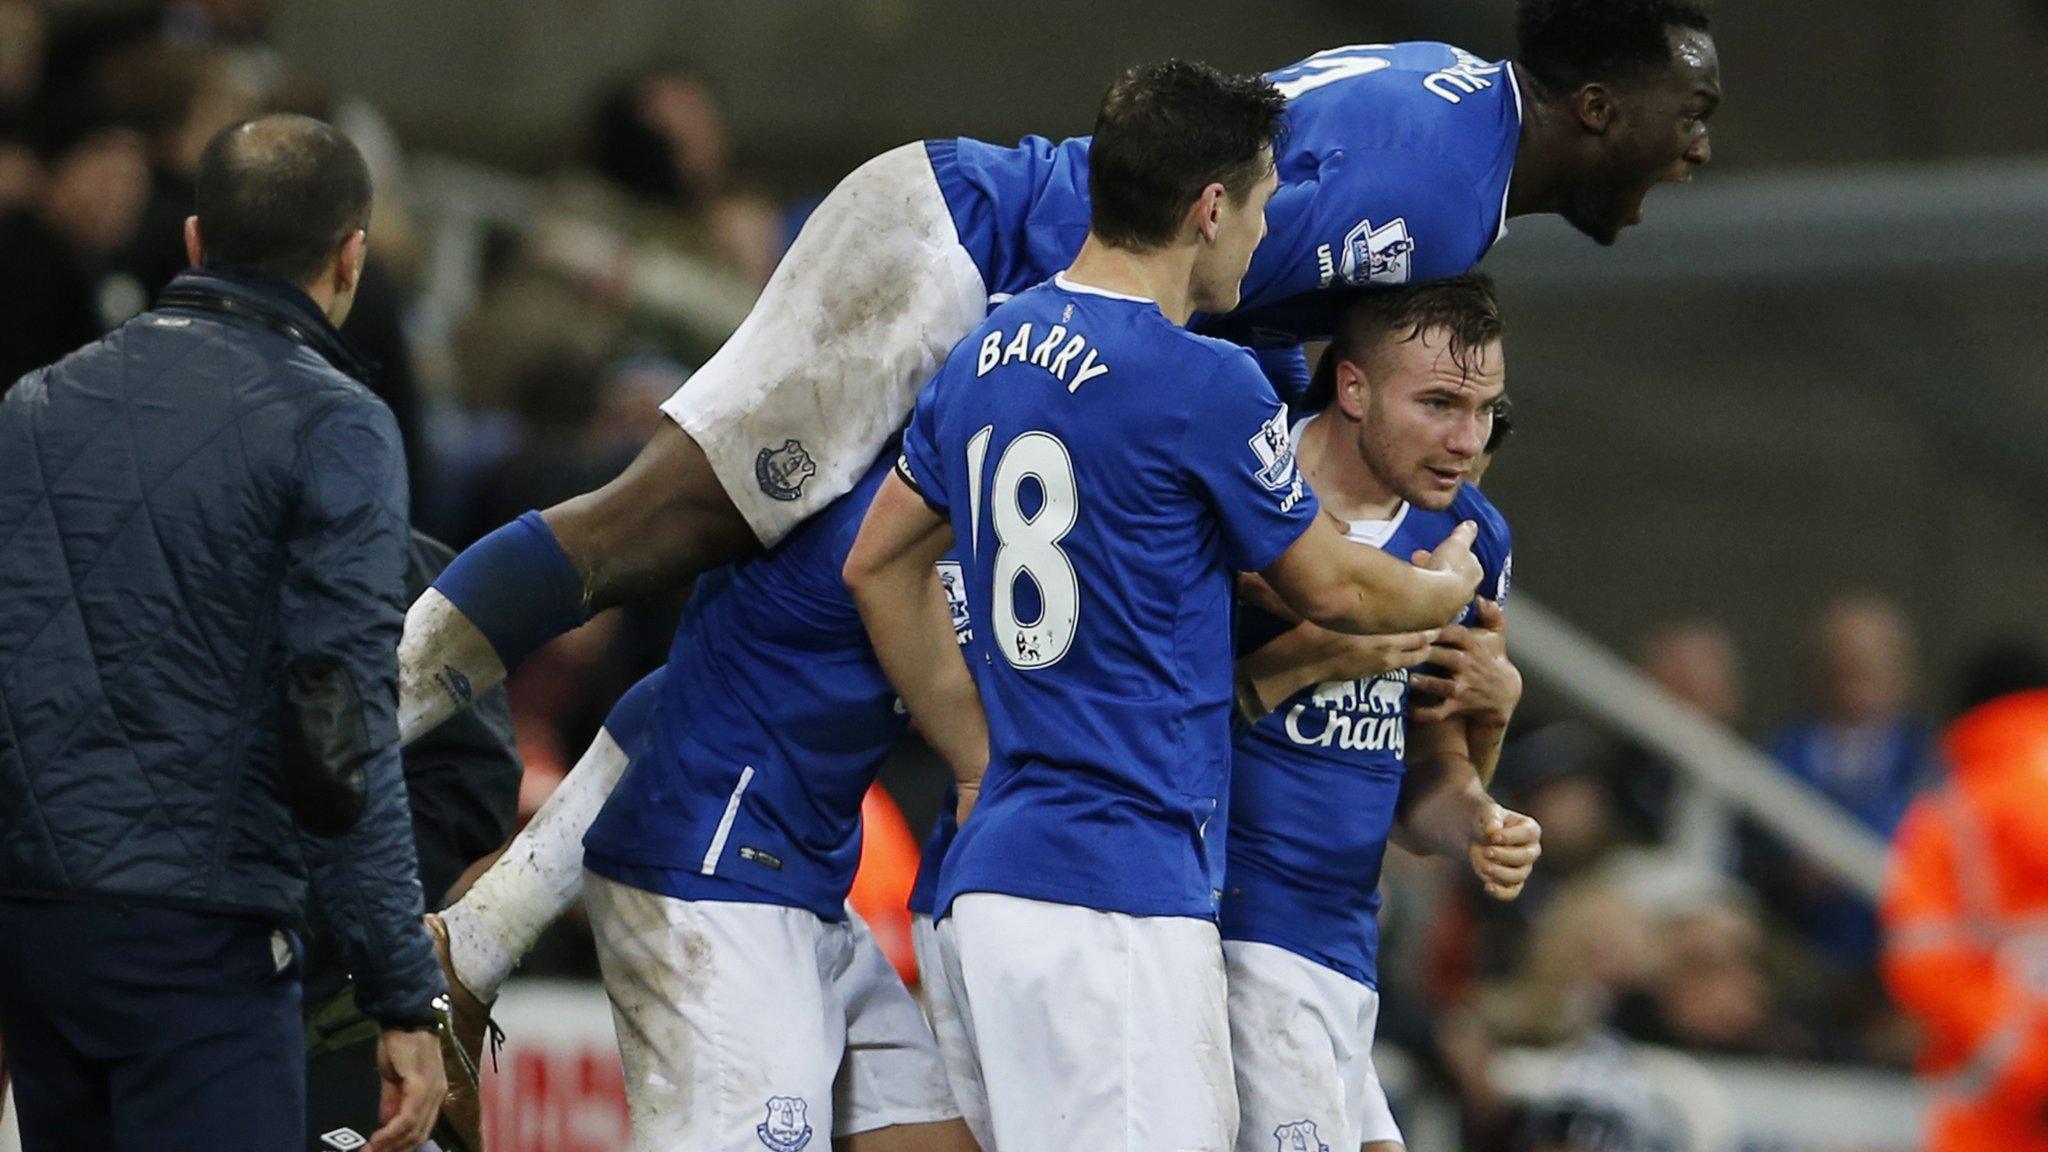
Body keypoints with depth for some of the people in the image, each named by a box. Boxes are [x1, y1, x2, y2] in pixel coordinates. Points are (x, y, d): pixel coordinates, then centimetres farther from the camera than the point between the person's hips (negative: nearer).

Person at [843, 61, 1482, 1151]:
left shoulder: (987, 354, 12)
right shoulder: (1206, 384, -11)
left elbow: (877, 565, 21)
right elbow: (1329, 589, 4)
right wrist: (1446, 590, 25)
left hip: (990, 872, 9)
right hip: (1113, 896, -9)